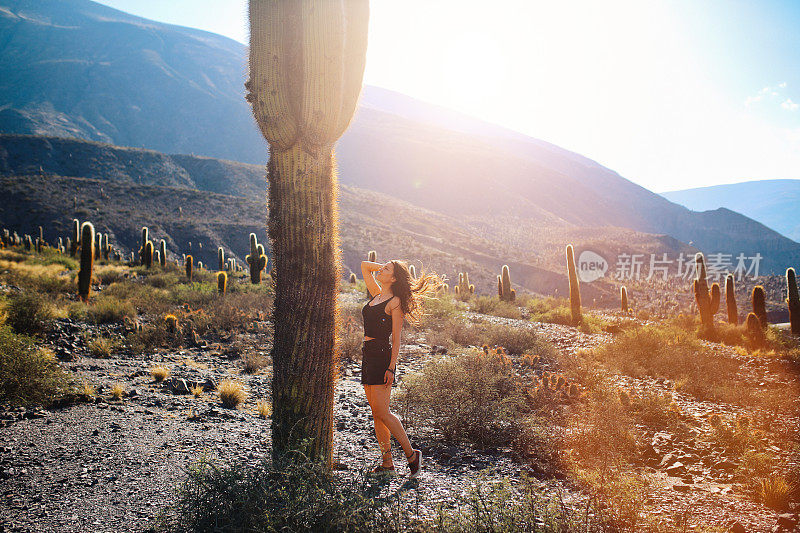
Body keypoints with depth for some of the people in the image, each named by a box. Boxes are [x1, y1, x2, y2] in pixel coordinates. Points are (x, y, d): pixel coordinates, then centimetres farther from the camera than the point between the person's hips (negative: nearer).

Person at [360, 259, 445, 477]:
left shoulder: (395, 302, -8)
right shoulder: (376, 294, 14)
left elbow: (396, 338, -11)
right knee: (376, 412, 8)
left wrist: (391, 367, -17)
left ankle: (411, 454, 4)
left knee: (382, 412, -10)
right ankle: (387, 462, 14)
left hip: (382, 355, -8)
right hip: (367, 354, 8)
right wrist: (385, 266, 15)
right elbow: (364, 266, 25)